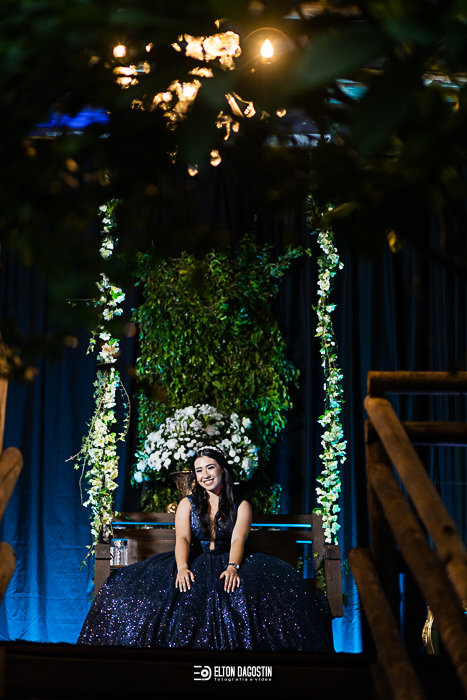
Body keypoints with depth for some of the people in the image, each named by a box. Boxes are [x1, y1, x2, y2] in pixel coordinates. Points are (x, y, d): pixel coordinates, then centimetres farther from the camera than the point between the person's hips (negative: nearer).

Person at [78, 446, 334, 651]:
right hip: (194, 565, 1)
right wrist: (182, 567, -27)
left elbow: (238, 540, -8)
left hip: (227, 563, -1)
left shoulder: (241, 507, 10)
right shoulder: (188, 504, 12)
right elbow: (183, 538, -5)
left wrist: (232, 567, -30)